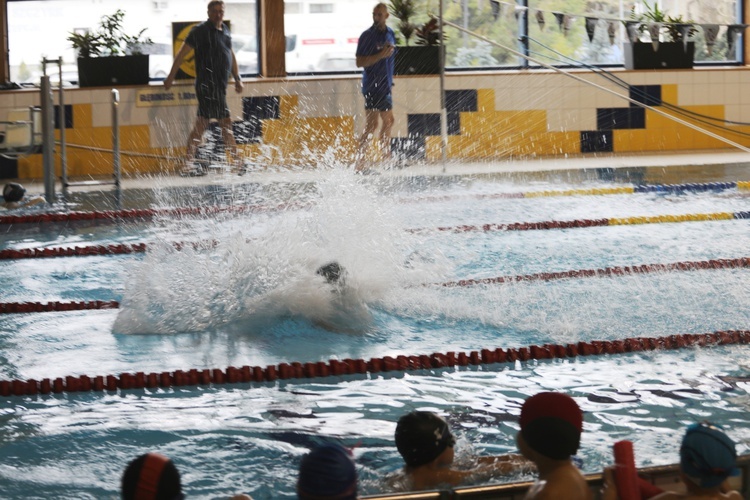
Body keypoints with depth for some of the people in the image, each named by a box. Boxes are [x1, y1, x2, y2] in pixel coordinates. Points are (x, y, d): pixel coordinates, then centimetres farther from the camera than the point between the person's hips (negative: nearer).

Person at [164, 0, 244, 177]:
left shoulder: (225, 30, 16)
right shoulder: (200, 31, -7)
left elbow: (231, 55, 25)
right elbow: (182, 53, -6)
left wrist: (237, 78, 19)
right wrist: (171, 76, -7)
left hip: (220, 85, 8)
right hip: (207, 84, -8)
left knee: (202, 124, 9)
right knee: (225, 122, -9)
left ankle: (190, 164, 11)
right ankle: (237, 163, -4)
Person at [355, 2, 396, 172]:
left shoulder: (390, 34, 11)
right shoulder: (367, 36, -12)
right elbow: (360, 62, -19)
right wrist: (380, 55, -25)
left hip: (385, 86, 8)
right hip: (373, 86, -8)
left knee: (388, 122, 17)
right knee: (371, 125, -12)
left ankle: (387, 158, 29)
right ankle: (359, 163, -13)